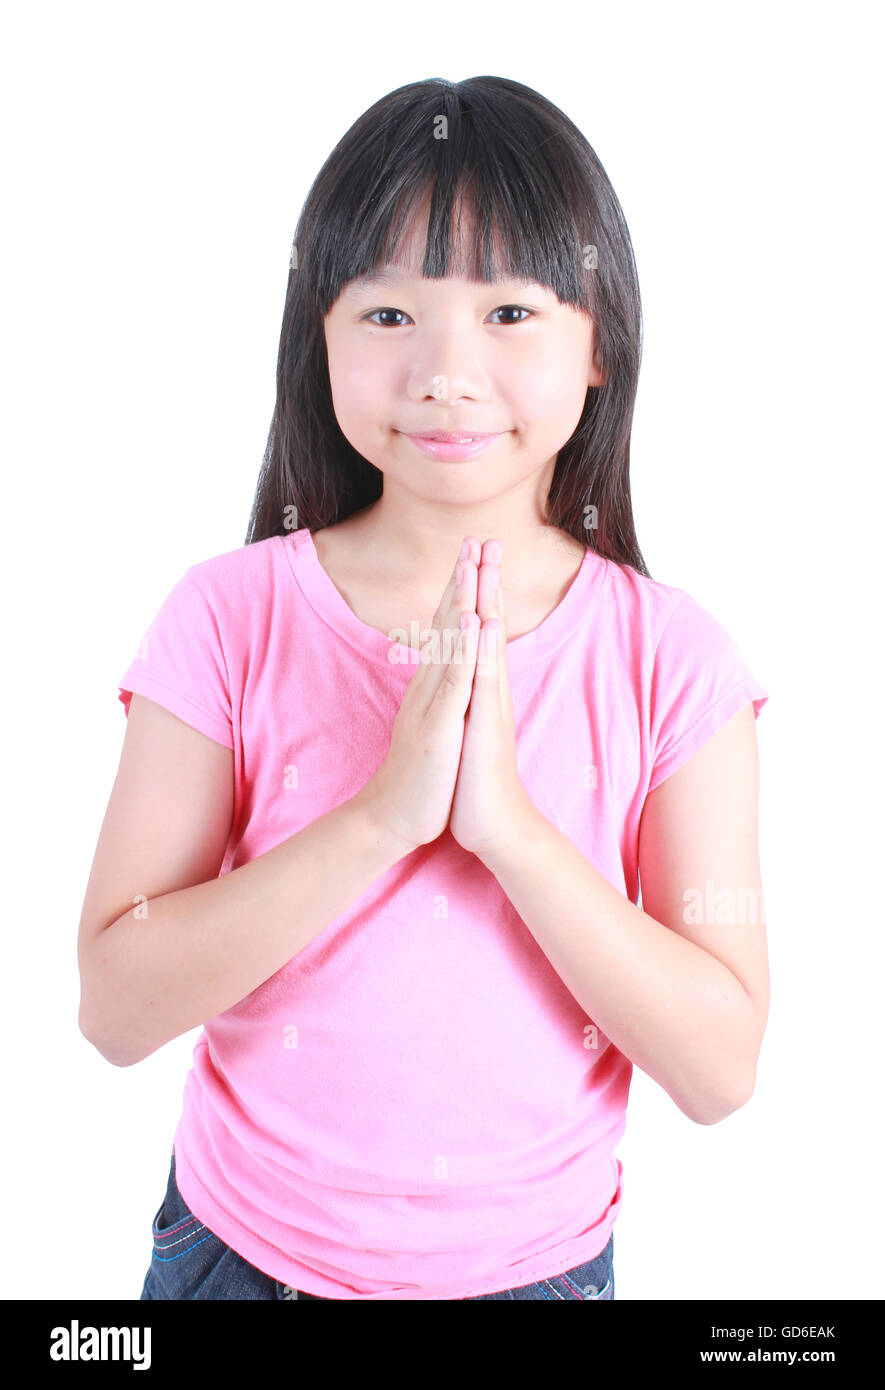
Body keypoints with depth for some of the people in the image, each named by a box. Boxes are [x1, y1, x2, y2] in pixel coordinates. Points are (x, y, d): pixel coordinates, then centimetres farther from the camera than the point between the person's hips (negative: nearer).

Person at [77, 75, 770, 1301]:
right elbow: (117, 1010, -17)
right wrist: (381, 815, -29)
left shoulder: (669, 657, -13)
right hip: (241, 1244, 0)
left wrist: (510, 825, -28)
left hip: (540, 1259, 1)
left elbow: (720, 1071, -16)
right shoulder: (232, 616, -14)